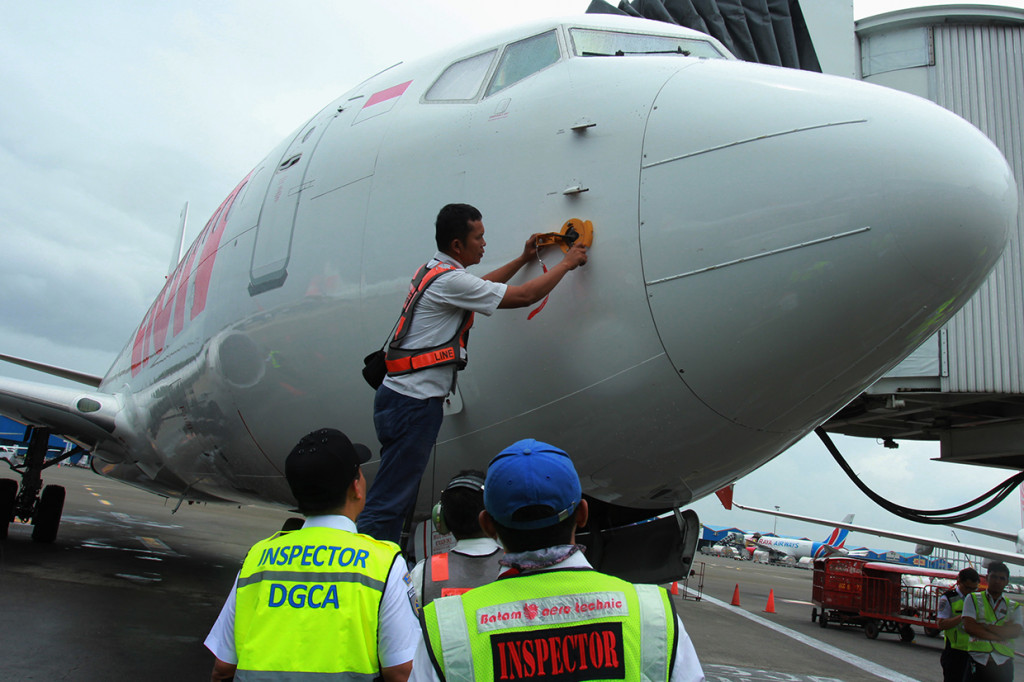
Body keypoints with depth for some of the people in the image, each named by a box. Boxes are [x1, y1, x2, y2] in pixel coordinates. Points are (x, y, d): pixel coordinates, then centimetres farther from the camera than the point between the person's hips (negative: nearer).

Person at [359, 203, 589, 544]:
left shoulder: (432, 270, 16)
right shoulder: (449, 280, -14)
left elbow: (481, 286, 34)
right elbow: (525, 296, -10)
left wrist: (523, 259, 35)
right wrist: (567, 263, 3)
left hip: (404, 397, 10)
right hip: (412, 403, -10)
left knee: (400, 496, 14)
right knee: (387, 503, -8)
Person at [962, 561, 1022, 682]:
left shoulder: (1013, 607, 15)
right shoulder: (973, 599, 9)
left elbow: (1016, 632, -4)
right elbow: (969, 627, -5)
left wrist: (985, 626, -10)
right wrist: (999, 637, -7)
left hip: (1003, 663, 2)